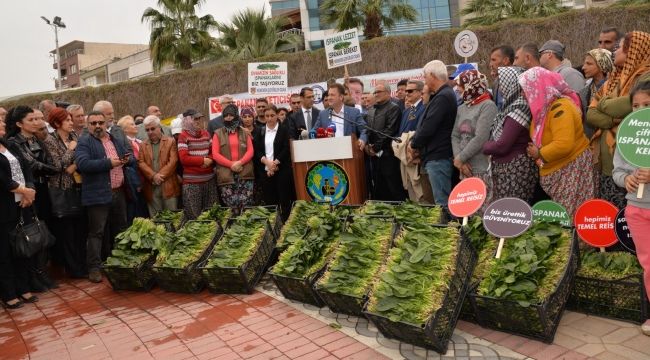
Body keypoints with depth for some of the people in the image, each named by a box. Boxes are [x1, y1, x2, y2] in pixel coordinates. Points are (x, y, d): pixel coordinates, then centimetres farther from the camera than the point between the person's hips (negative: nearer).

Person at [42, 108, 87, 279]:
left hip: (77, 188, 5)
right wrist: (71, 150, -10)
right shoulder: (50, 141, -8)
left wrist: (75, 166, -13)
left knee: (81, 228, 10)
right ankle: (73, 268, 13)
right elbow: (58, 165, -17)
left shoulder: (74, 136, 8)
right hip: (62, 191, -5)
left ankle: (83, 263, 22)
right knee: (66, 231, 4)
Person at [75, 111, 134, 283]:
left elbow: (131, 159, 20)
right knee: (97, 232, -2)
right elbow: (82, 164, -22)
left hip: (119, 193, 7)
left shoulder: (116, 140, 14)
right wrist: (109, 163, -21)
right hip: (98, 195, -7)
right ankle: (94, 267, 5)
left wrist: (128, 159, -5)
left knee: (120, 229, 18)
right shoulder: (84, 142, -6)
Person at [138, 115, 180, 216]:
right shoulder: (143, 145, 15)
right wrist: (153, 176, -12)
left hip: (168, 185, -2)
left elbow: (173, 161, -5)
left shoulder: (170, 141, 5)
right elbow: (141, 163, 3)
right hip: (151, 187, 3)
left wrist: (160, 175, -13)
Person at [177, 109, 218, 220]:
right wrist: (203, 160, -9)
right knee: (193, 216, 0)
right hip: (192, 181, -5)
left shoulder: (205, 133, 12)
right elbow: (184, 158, -13)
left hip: (209, 179, 5)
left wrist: (210, 159, -5)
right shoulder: (183, 136, -5)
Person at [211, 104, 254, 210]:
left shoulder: (244, 132, 13)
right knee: (230, 205, -3)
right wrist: (231, 164, -12)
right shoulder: (218, 133, 8)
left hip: (244, 173, 1)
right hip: (226, 175, -1)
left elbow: (250, 151, 4)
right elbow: (215, 154, -1)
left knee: (246, 204, -4)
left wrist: (240, 163, -13)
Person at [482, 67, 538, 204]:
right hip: (507, 169, 10)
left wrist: (483, 146, -3)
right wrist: (489, 144, -1)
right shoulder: (513, 104, 13)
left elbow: (502, 146, -18)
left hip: (515, 171, -9)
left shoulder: (519, 107, -16)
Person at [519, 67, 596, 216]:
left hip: (571, 169, -9)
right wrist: (534, 150, -4)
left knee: (571, 218, -6)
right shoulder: (544, 107, 7)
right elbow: (541, 139, 15)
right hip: (555, 170, 9)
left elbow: (564, 145, -30)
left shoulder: (559, 108, -21)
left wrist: (539, 154, -16)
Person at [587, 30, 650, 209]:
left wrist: (604, 103, -3)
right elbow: (590, 114, 6)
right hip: (605, 165, 7)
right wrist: (620, 120, -13)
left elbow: (626, 107, -25)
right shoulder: (613, 80, 16)